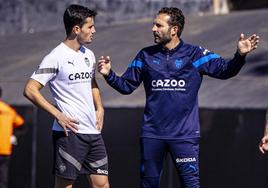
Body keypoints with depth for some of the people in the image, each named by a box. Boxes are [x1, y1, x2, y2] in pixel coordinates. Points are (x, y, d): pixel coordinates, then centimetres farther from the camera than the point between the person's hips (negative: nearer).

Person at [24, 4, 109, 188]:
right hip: (69, 131, -7)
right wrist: (58, 115, -16)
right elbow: (30, 90, -12)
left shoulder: (89, 55, 13)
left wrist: (99, 108, 14)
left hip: (93, 132, 7)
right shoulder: (56, 57, -10)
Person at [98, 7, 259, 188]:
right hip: (152, 134, 3)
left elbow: (224, 70, -10)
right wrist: (109, 74, -6)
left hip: (185, 134, -3)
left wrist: (240, 55, -28)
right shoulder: (145, 56, 7)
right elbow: (127, 86, 11)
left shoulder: (195, 54, -2)